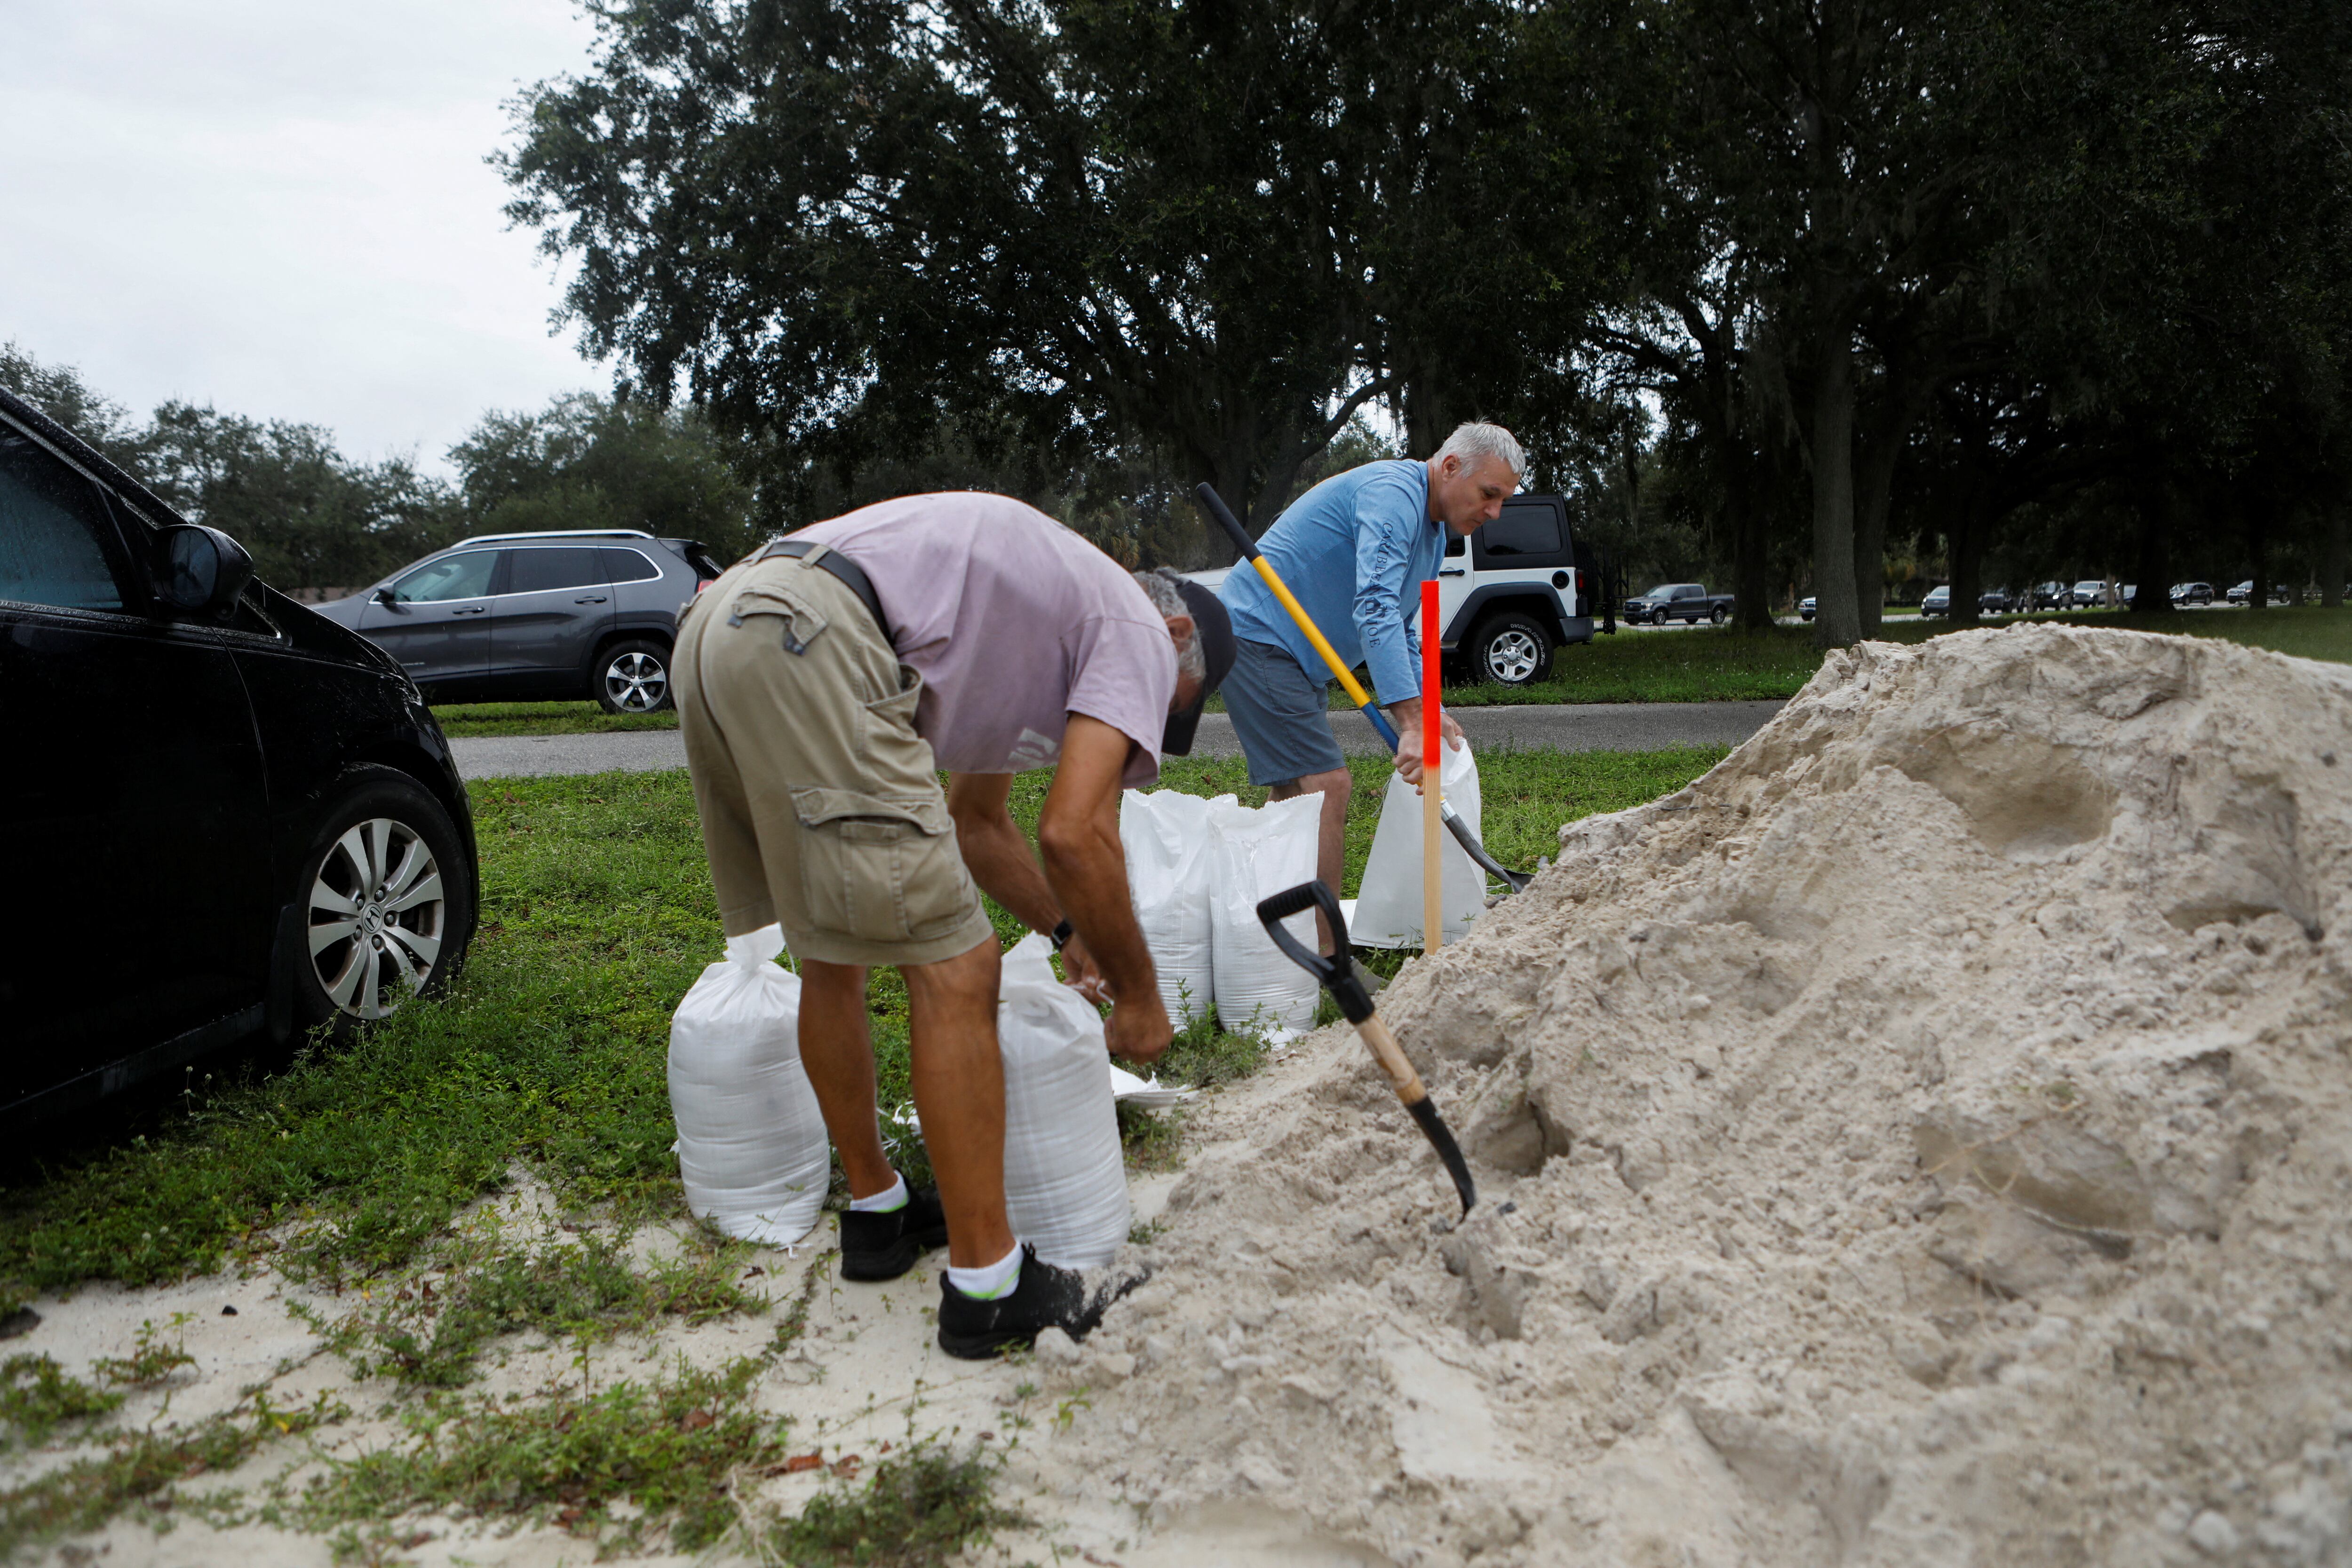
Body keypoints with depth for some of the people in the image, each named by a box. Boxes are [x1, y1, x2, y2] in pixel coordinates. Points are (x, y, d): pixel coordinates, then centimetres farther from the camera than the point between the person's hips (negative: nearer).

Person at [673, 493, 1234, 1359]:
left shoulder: (1035, 614, 34)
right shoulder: (1139, 633, 8)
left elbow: (976, 821, 40)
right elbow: (1074, 833, -6)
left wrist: (1068, 931, 42)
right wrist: (1137, 992, 7)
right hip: (810, 639, -11)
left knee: (830, 952, 21)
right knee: (953, 972, -5)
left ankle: (877, 1209, 36)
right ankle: (986, 1287, 4)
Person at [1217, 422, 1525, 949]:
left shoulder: (1433, 534, 14)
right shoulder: (1392, 492, -20)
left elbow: (1398, 629, 23)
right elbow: (1375, 609, -34)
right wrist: (1411, 723, -41)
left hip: (1297, 656, 11)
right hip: (1257, 638, -11)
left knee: (1296, 795, 14)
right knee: (1327, 786, -16)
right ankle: (1322, 960, -12)